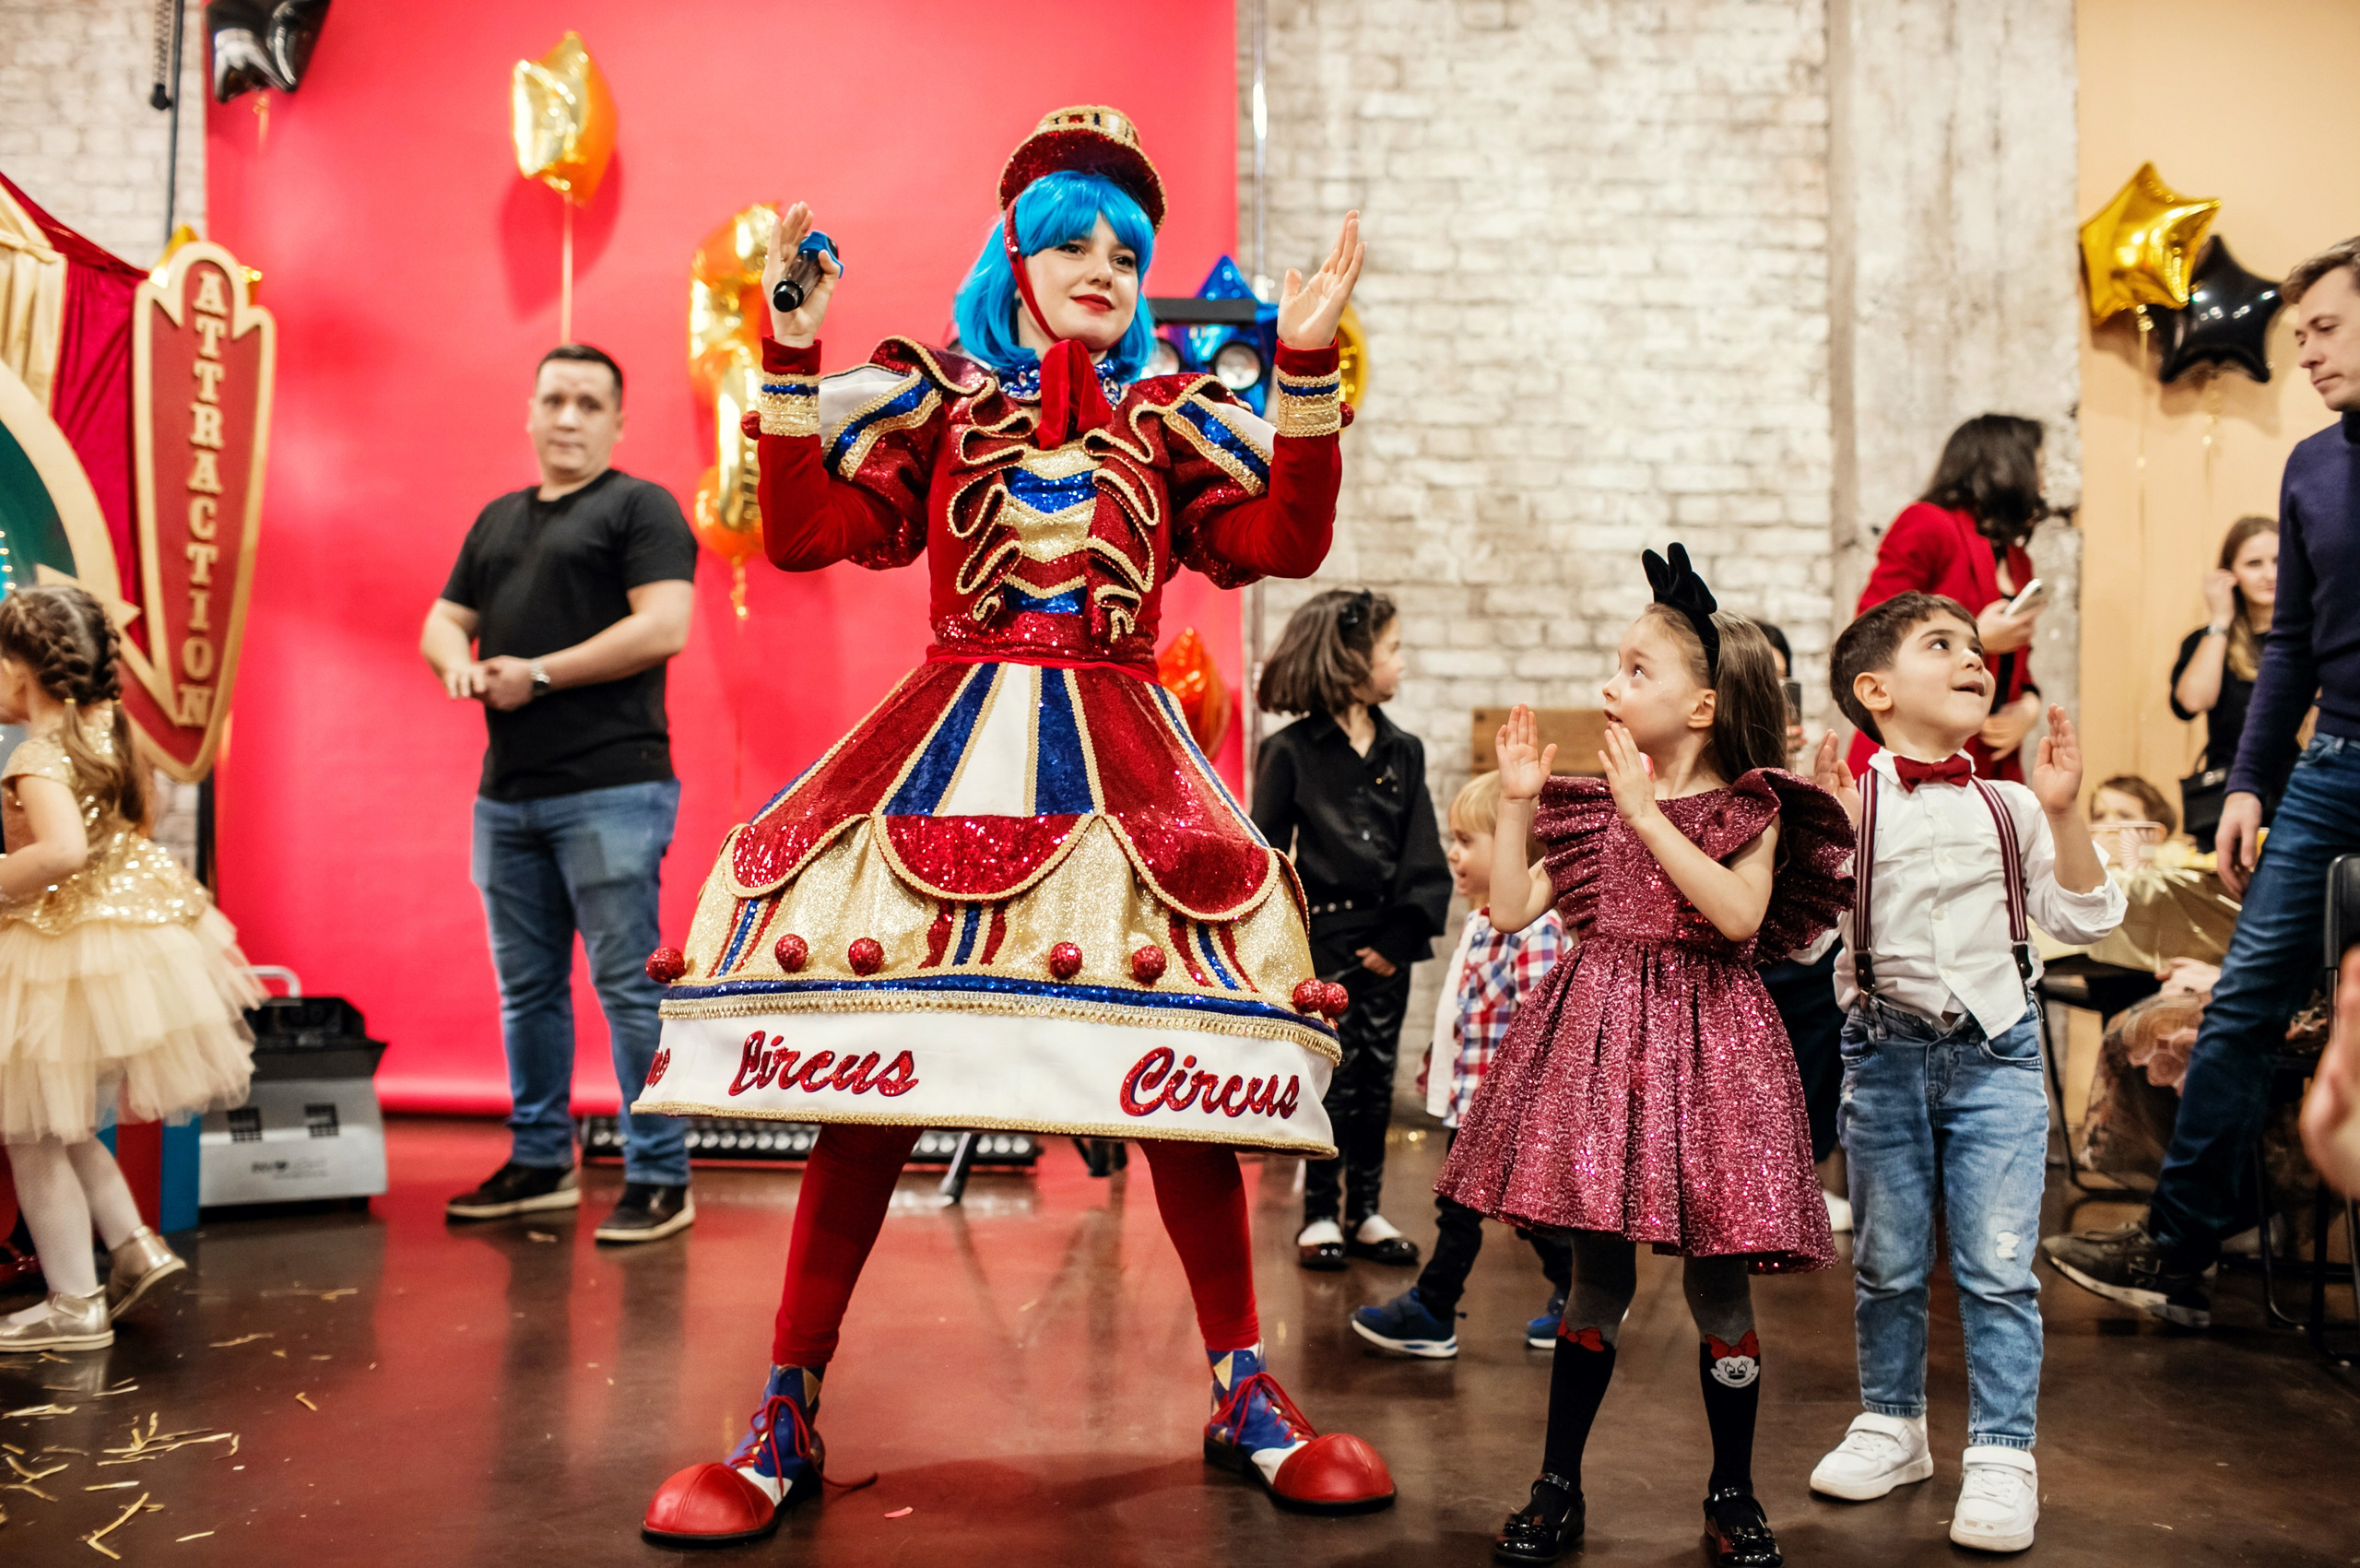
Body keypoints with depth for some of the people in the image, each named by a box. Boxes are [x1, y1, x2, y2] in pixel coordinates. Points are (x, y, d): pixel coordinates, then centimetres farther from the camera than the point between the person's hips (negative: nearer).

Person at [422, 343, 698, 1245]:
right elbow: (444, 620, 23)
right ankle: (539, 1164, 25)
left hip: (611, 790, -7)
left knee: (628, 985, -5)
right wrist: (456, 661, -1)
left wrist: (539, 675, -11)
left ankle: (660, 1180, 2)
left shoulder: (640, 506, 0)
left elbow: (664, 627, -13)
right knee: (527, 986, 13)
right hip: (507, 794, 7)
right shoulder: (498, 520, 22)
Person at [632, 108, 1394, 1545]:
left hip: (1118, 760, 1)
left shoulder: (1171, 420, 16)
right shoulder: (937, 403, 14)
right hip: (946, 746, -1)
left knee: (1181, 1074, -4)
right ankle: (785, 1423, 7)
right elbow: (808, 531, 4)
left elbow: (1284, 540, 3)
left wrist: (1308, 368, -4)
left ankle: (1248, 1399, 14)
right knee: (867, 1067, -7)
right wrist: (794, 360, -3)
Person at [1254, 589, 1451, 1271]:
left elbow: (1425, 857, 3)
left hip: (1385, 944, 4)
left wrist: (1401, 935, -7)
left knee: (1376, 1080, 10)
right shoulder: (1290, 752, -5)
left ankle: (1365, 1212, 22)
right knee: (1333, 1080, 0)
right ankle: (1321, 1215, 15)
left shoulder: (1404, 751, 7)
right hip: (1324, 939, -4)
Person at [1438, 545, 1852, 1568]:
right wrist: (1517, 801, 4)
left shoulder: (1750, 805, -2)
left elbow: (1740, 913, -20)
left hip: (1703, 1042, -3)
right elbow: (1511, 910, 7)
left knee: (1717, 1283, 5)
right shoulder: (1592, 807, 9)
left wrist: (1647, 812, -19)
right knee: (1597, 1275, 8)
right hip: (1596, 1038, 3)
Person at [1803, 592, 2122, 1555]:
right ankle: (1892, 1426, 30)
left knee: (1998, 1267, -1)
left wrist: (2063, 813, -7)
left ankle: (2002, 1457, 12)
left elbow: (2085, 919, 2)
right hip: (1886, 1050, -1)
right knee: (1887, 1264, 12)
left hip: (1996, 1052, 1)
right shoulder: (1849, 803, -4)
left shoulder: (2008, 808, 3)